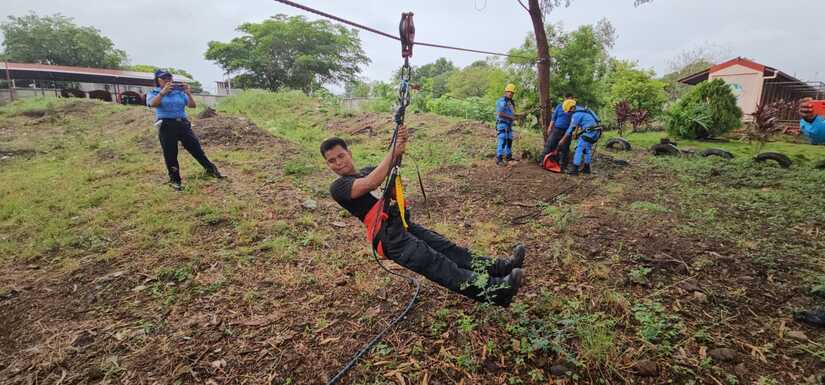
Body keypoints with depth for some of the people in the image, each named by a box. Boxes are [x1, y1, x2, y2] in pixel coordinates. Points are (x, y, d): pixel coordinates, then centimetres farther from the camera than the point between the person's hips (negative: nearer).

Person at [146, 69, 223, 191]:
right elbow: (152, 104, -17)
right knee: (170, 155, 4)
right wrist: (163, 92, -30)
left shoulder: (179, 92, 9)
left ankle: (211, 169, 10)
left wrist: (188, 93, -14)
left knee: (196, 148, 0)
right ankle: (175, 180, 16)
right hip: (166, 126, -1)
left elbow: (192, 105, 2)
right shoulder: (153, 93, 5)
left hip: (183, 124, 1)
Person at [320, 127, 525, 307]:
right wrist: (394, 151, -19)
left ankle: (499, 266, -8)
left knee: (448, 249, -4)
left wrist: (400, 149, -20)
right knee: (435, 263, -19)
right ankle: (493, 291, -27)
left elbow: (390, 169, 0)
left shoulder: (368, 171, 22)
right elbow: (371, 183, -19)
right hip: (388, 236, -7)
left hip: (405, 223, 7)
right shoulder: (338, 187, 0)